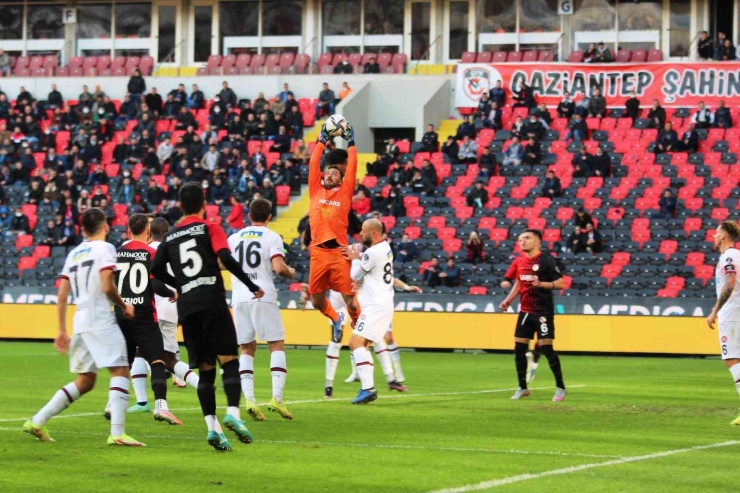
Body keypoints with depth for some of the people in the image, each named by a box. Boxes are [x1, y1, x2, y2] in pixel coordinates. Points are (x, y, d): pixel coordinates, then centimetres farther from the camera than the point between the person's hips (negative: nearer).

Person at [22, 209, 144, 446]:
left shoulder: (74, 253, 17)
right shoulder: (104, 248, -4)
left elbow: (62, 295, 15)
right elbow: (107, 287, -15)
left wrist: (61, 330, 19)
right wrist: (124, 306, 2)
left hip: (80, 320, 8)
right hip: (101, 319, -8)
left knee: (84, 381, 16)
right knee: (120, 370, -9)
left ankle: (37, 422, 15)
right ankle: (117, 433, -21)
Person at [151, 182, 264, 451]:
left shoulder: (170, 237, 15)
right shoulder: (210, 228, 2)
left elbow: (156, 269, 9)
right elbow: (225, 257, -12)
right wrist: (252, 285, -7)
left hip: (187, 308, 4)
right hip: (212, 302, -4)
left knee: (205, 369, 6)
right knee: (229, 361, -4)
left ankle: (212, 426, -6)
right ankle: (232, 413, -25)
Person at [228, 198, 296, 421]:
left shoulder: (234, 238, 12)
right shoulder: (272, 237, 0)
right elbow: (278, 267, -13)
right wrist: (291, 272, 8)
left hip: (239, 298, 4)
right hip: (263, 296, -4)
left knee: (246, 349, 10)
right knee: (277, 345, 4)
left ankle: (249, 399, -5)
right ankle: (276, 398, -9)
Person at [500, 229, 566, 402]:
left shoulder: (546, 261, -12)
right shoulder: (519, 262, 7)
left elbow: (561, 283, -13)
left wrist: (541, 284, -26)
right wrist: (508, 300, 8)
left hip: (543, 312, -6)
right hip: (525, 311, 6)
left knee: (546, 348, -8)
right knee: (519, 348, 5)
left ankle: (560, 387, 4)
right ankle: (522, 388, 17)